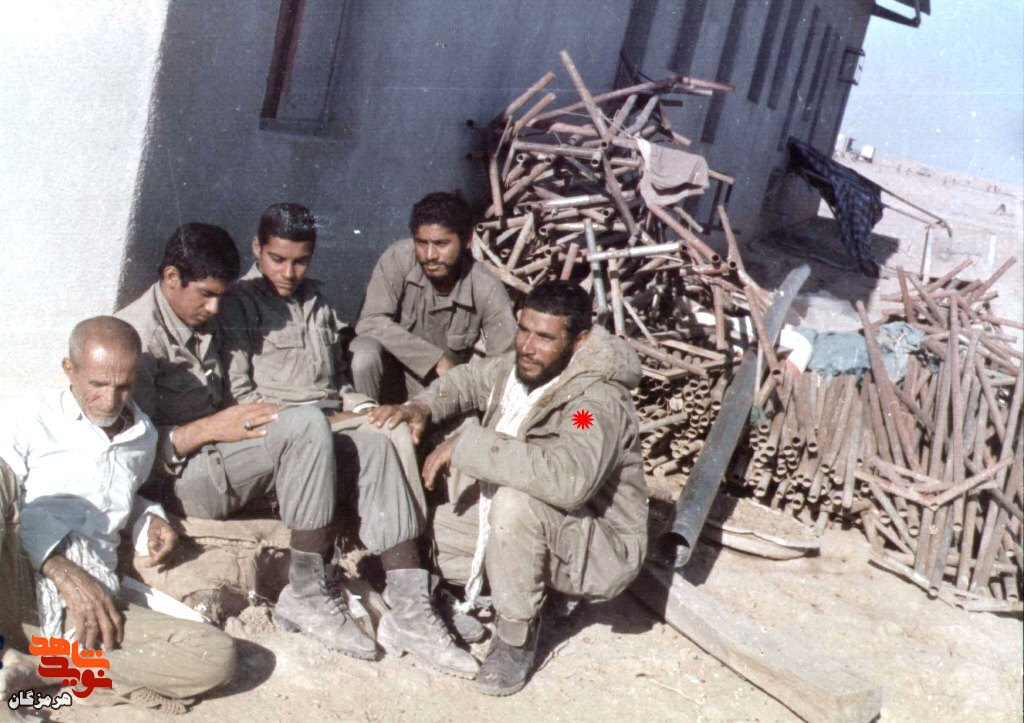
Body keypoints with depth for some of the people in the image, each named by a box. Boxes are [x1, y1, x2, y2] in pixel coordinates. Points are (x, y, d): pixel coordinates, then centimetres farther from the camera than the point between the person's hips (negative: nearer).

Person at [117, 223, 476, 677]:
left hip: (219, 455, 9)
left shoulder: (203, 323, 16)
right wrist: (210, 428, -22)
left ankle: (409, 611, -18)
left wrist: (242, 419, 4)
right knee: (306, 423, -31)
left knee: (370, 443, -11)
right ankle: (309, 593, -22)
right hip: (177, 479, -9)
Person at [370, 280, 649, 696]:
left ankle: (517, 636, -13)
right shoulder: (518, 367, -5)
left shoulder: (597, 399, -29)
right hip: (521, 524, 8)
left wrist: (468, 445, -39)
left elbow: (570, 478, -48)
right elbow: (469, 379, 18)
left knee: (515, 500, -37)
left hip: (601, 550, -8)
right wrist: (421, 407, -3)